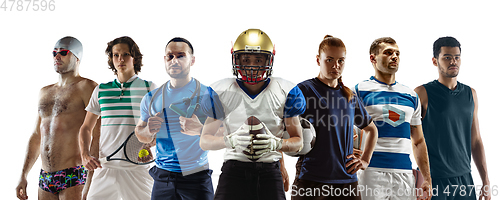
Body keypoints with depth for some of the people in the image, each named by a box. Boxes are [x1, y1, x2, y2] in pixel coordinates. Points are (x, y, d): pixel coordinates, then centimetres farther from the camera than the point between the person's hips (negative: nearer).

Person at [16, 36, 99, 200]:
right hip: (45, 179, 6)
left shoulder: (86, 87, -4)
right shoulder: (44, 92, 18)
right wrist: (23, 175, 17)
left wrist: (91, 179, -19)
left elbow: (96, 135, -12)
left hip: (74, 176, -6)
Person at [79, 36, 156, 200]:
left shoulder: (150, 88, 2)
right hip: (105, 167, 2)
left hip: (138, 168, -2)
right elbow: (86, 128, 16)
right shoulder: (100, 90, 11)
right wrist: (85, 156, 0)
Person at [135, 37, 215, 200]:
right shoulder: (152, 98, 9)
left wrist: (200, 130, -24)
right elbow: (141, 135, 17)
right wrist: (149, 131, -6)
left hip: (197, 177, -3)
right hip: (163, 178, 3)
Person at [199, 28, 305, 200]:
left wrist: (275, 143, -15)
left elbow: (298, 141, 6)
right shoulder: (220, 92, 1)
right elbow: (205, 141, 4)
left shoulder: (285, 92, 1)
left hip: (270, 171, 1)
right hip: (233, 170, 0)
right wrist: (231, 140, -16)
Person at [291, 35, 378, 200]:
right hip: (311, 180, -4)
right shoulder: (304, 90, -2)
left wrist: (365, 160, 16)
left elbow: (371, 129, 28)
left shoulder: (350, 97, 14)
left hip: (346, 179, 5)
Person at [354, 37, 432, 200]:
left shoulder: (411, 96, 16)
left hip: (405, 173, 4)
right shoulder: (360, 91, 1)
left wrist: (427, 179, 12)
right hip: (371, 171, -4)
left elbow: (418, 141, 19)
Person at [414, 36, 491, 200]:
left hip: (464, 179, 5)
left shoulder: (470, 94, 10)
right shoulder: (422, 93, -6)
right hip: (434, 180, -4)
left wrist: (486, 181, 11)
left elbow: (475, 141, 14)